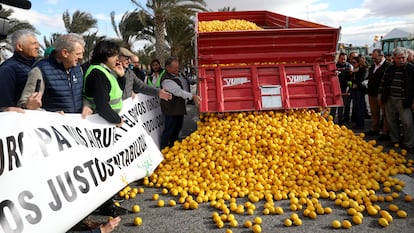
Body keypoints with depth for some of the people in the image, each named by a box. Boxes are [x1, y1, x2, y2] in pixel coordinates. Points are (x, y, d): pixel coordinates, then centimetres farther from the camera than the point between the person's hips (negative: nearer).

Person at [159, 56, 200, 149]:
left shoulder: (177, 74, 6)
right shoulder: (166, 80, -24)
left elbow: (186, 84, 23)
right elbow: (178, 91, -35)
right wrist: (192, 96, -42)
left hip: (180, 107, 10)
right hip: (171, 109, -10)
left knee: (177, 128, 21)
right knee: (169, 130, 0)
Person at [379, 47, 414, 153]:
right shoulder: (390, 69, 10)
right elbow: (383, 84, 18)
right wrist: (381, 97, 16)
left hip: (404, 102, -5)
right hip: (389, 100, 5)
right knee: (392, 121, 12)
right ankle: (394, 141, 26)